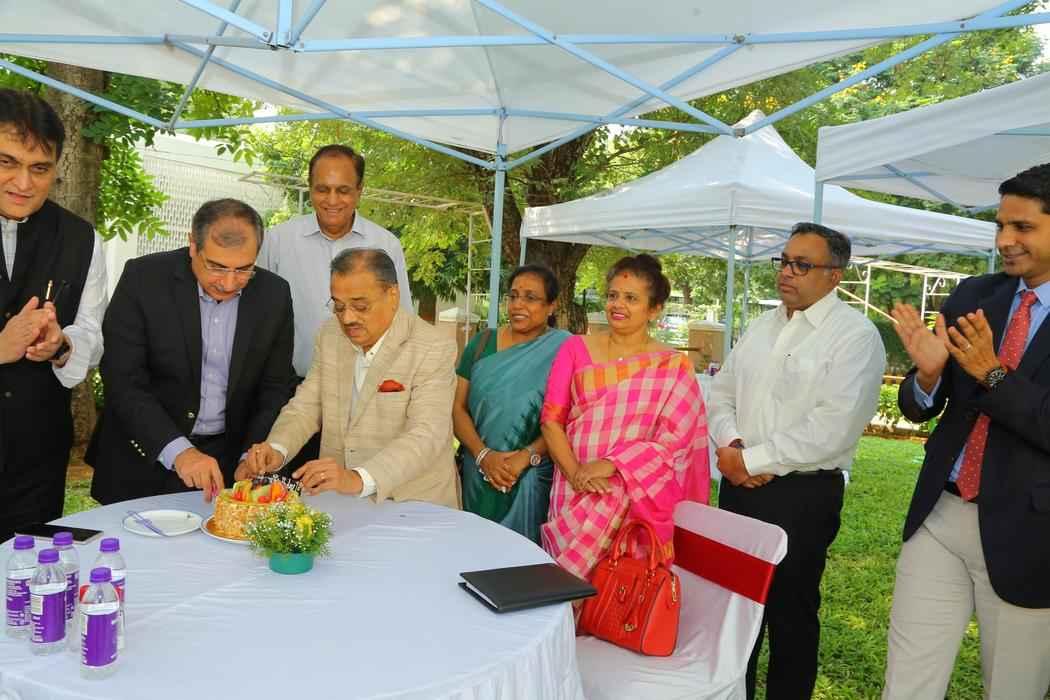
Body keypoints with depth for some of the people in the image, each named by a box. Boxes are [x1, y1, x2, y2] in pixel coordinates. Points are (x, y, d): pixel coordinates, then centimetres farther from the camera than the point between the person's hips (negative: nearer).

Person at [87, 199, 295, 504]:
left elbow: (275, 389, 0)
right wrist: (178, 451, -27)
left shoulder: (274, 294, -6)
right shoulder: (143, 278, -13)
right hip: (144, 459, -1)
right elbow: (123, 382, -16)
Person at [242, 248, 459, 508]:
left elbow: (425, 436, -21)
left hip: (413, 507, -4)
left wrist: (359, 479, -34)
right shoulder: (330, 335, 8)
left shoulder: (434, 349, -11)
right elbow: (306, 406, 11)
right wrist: (276, 449, -9)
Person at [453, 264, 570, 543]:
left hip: (532, 477, -3)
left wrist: (526, 456, -19)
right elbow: (458, 407, 2)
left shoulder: (563, 349, -4)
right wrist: (483, 454, -12)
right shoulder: (482, 343, 5)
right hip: (477, 474, 3)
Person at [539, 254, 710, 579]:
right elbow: (551, 418, 3)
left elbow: (674, 437, -6)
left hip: (635, 496, -1)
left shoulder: (673, 367, 2)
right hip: (573, 490, 2)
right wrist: (574, 471, -12)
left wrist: (611, 464, -17)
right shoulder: (576, 348, 7)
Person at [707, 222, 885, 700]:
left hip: (803, 496, -6)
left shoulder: (855, 335, -12)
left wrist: (751, 460, -17)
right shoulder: (762, 326, 10)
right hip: (740, 484, 7)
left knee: (790, 612, 8)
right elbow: (721, 392, 12)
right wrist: (730, 442, -8)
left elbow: (833, 429, -22)